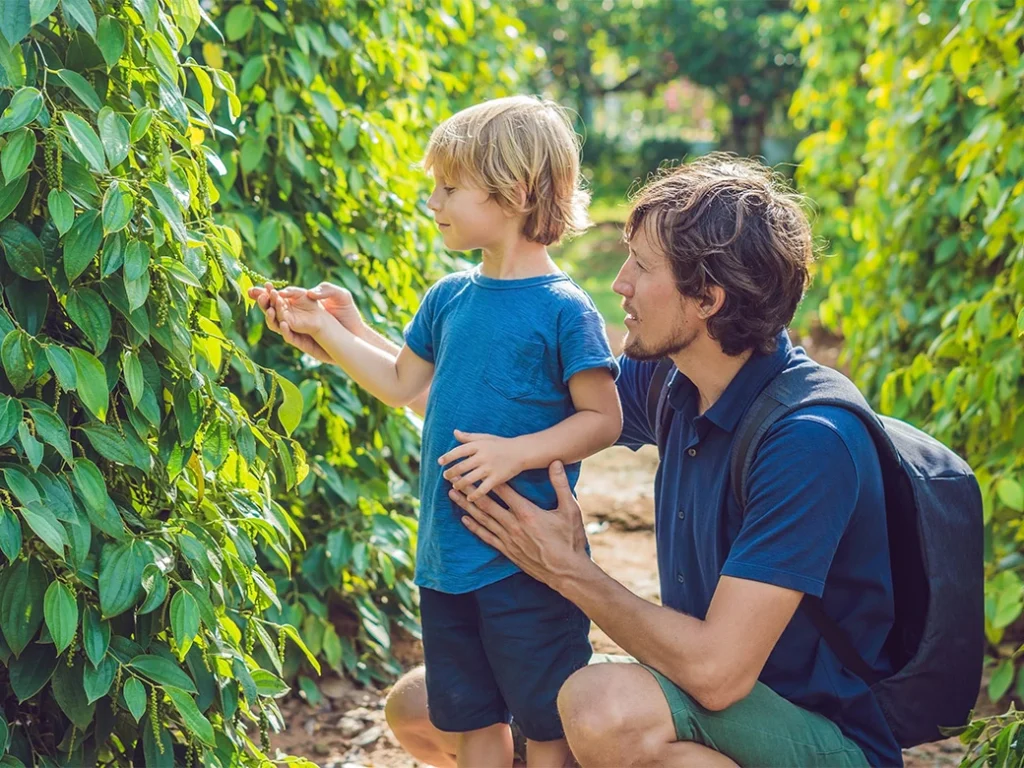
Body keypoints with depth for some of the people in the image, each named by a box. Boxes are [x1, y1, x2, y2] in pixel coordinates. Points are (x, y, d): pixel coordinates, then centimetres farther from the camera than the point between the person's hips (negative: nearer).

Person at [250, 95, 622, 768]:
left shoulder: (564, 310, -13)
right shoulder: (449, 299, 8)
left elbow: (604, 419, -11)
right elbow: (402, 383, 21)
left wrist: (517, 451, -22)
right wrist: (323, 331, 16)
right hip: (446, 556, 7)